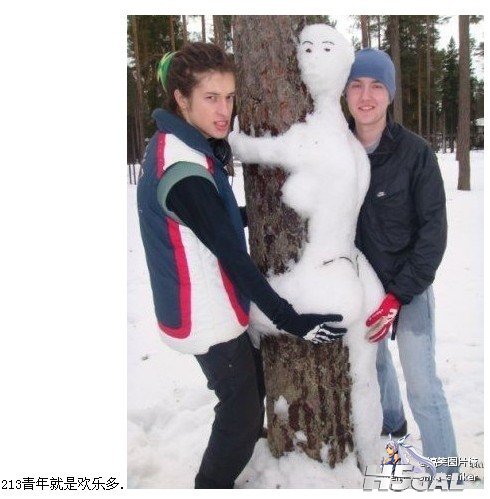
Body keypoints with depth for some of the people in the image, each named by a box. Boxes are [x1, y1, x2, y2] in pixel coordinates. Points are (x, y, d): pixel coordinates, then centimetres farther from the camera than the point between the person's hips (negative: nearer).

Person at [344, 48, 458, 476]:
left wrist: (397, 296, -20)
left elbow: (434, 229, -14)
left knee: (422, 385, -5)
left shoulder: (415, 152, -16)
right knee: (373, 356, 24)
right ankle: (391, 420, 52)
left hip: (409, 284, -4)